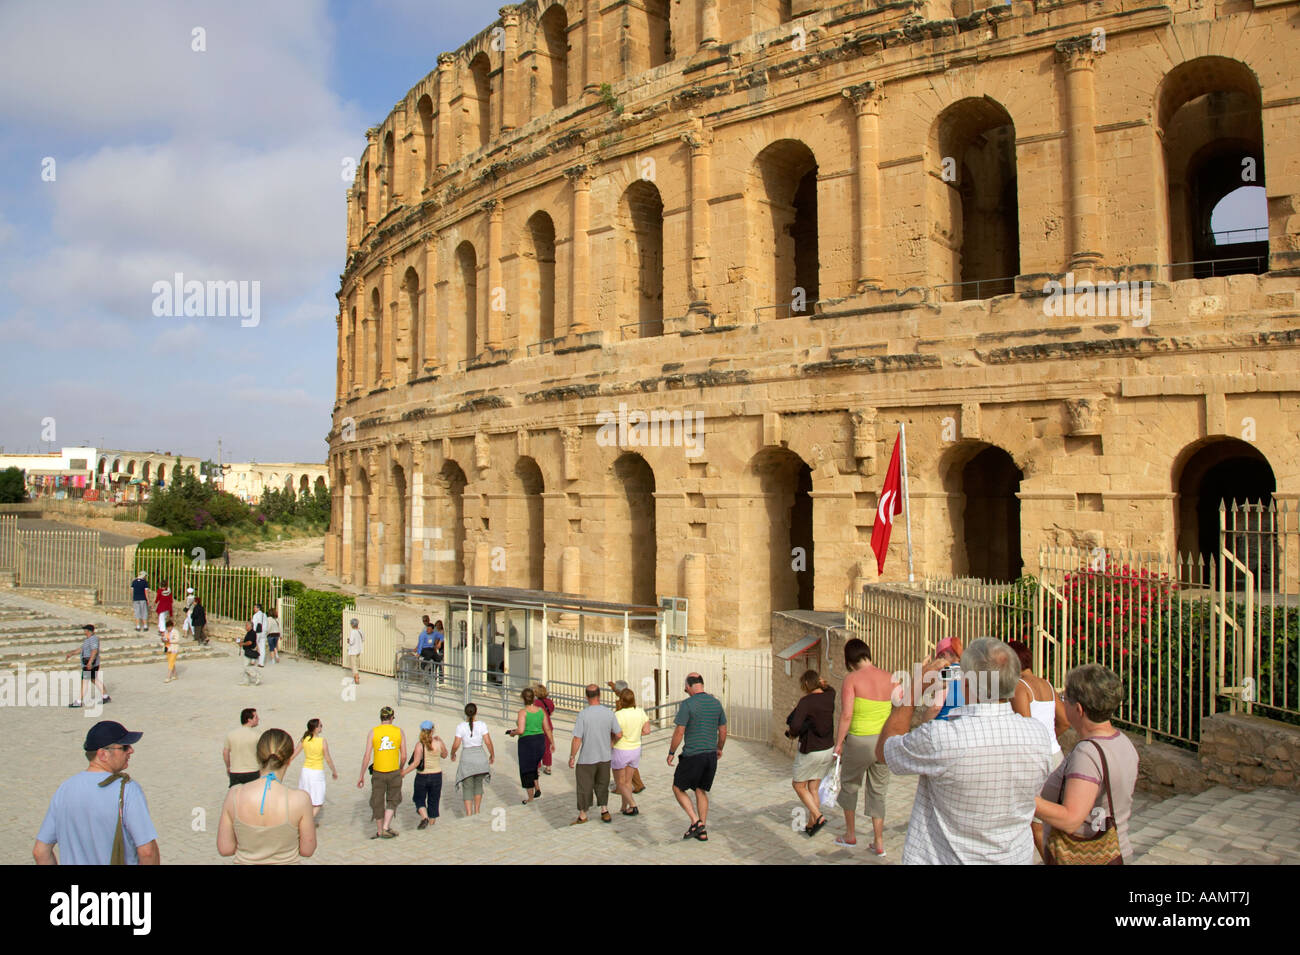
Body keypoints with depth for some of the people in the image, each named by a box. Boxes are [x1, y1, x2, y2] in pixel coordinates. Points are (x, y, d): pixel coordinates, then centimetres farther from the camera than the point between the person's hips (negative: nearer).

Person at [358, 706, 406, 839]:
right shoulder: (399, 732, -2)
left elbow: (366, 756, -7)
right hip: (394, 772, 0)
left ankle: (379, 831, 24)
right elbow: (403, 756, -1)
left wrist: (361, 776, 0)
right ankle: (386, 828, 4)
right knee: (393, 800, 17)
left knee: (377, 802, 14)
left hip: (378, 773, 0)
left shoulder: (373, 732, -3)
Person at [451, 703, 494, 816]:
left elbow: (456, 745, -9)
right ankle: (477, 812, 28)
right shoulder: (482, 725, -7)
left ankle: (469, 815, -1)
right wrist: (492, 755, 7)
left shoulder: (460, 726, -8)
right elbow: (488, 742, -7)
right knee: (478, 785, 22)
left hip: (467, 758, -2)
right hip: (480, 757, 2)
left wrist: (453, 754, 11)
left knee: (467, 788, 7)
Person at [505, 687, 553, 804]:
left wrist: (512, 733, -3)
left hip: (526, 742, -5)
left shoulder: (522, 712, -15)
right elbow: (547, 729, 5)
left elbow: (521, 730, -23)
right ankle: (537, 789, 20)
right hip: (540, 741, 5)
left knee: (527, 770, 9)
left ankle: (530, 798, 16)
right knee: (533, 767, 28)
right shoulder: (541, 710, 0)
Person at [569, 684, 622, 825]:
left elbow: (577, 739, -18)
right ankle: (605, 812, 26)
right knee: (602, 784, 21)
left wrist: (572, 757, -6)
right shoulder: (609, 713, -8)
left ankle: (582, 816, 21)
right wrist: (611, 743, 18)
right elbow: (619, 734, -2)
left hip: (587, 759, -4)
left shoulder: (583, 714, -19)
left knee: (584, 787, 10)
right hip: (605, 757, 4)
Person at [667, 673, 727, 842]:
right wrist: (719, 748, 28)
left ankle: (696, 822, -1)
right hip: (711, 755, 6)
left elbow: (679, 732, -15)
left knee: (678, 788, 12)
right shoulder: (716, 703, 5)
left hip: (693, 756, -6)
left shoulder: (687, 704, -14)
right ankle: (702, 831, 18)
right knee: (701, 791, 19)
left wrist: (671, 753, -3)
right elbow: (723, 731, 12)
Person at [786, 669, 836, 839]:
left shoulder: (806, 702, -20)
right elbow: (831, 689, 25)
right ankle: (811, 825, 19)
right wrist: (822, 684, 7)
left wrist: (792, 733, -11)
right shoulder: (829, 696, -1)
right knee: (813, 788, 16)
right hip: (828, 750, 7)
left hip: (810, 751, -7)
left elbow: (795, 725, -31)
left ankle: (818, 817, -1)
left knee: (799, 786, 12)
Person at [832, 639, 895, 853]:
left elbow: (846, 715, -18)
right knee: (878, 791, 17)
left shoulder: (852, 679, -13)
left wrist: (838, 743, -10)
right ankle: (879, 843, 20)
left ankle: (850, 835, 29)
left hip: (859, 741, -4)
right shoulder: (889, 678, 1)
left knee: (849, 785, 19)